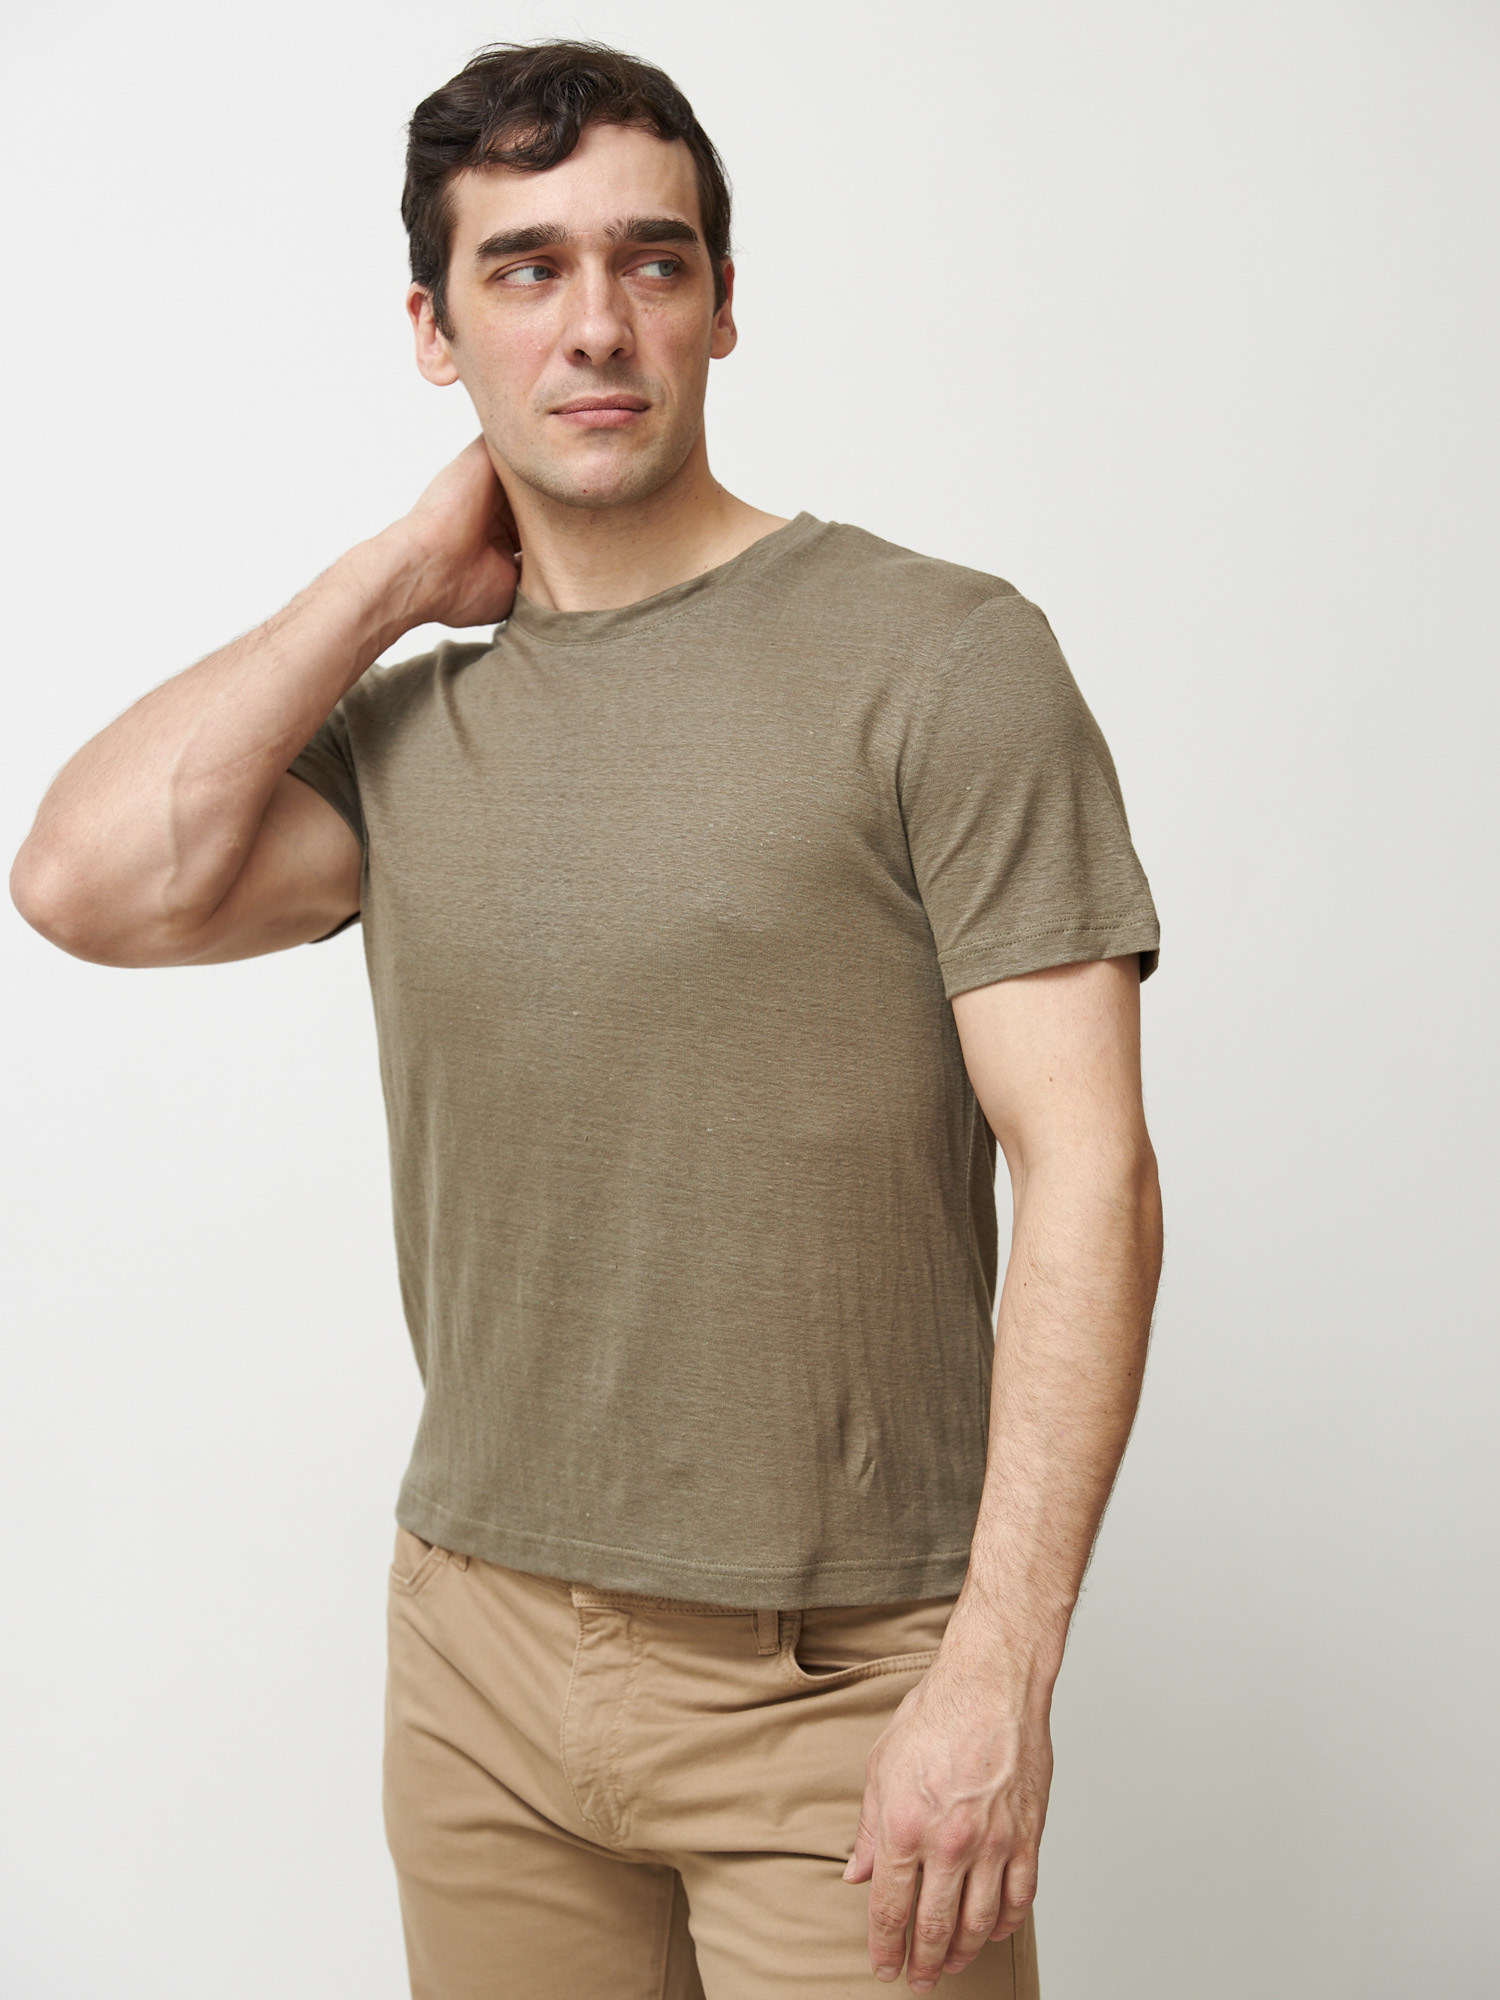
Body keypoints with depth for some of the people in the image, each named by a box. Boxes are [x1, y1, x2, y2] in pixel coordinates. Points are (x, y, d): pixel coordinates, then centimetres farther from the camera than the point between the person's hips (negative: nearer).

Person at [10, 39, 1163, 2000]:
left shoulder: (942, 660, -8)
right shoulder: (403, 730, 7)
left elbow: (1088, 1172, -13)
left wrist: (1000, 1674, -18)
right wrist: (401, 573, -3)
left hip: (836, 1688, -4)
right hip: (482, 1652, 4)